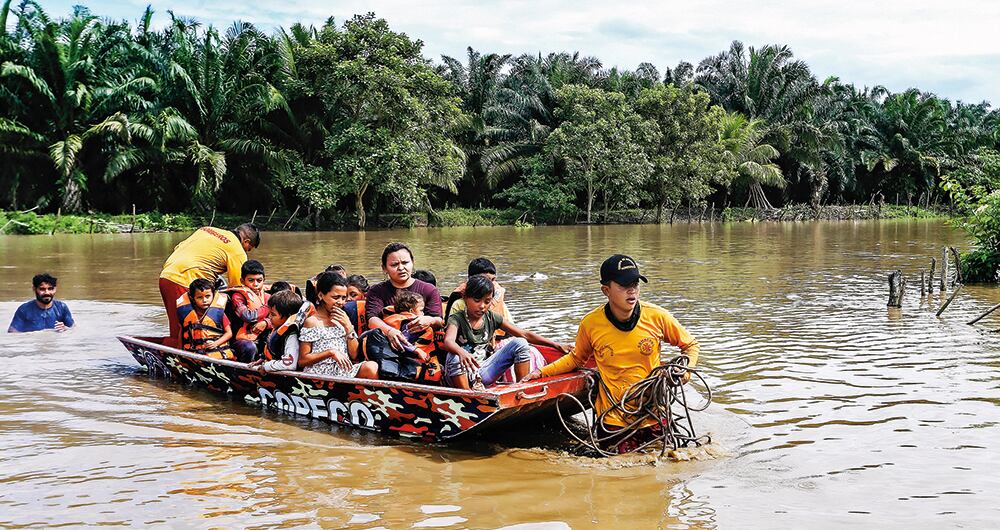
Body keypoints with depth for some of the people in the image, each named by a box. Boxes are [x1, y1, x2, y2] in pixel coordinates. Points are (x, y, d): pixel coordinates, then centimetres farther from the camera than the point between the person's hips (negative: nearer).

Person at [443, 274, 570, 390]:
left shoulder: (491, 318, 2)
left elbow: (524, 335, 2)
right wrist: (461, 352, -60)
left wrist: (556, 345, -6)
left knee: (519, 343, -8)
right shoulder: (457, 319, -13)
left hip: (483, 375, 4)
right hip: (461, 376, -4)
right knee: (455, 358, -38)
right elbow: (448, 341, -36)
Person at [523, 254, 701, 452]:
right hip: (613, 418, -1)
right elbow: (577, 358, 12)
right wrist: (542, 372, 3)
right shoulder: (590, 324, -9)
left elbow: (691, 345, 7)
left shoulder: (656, 316, -9)